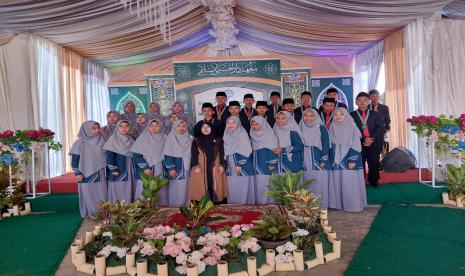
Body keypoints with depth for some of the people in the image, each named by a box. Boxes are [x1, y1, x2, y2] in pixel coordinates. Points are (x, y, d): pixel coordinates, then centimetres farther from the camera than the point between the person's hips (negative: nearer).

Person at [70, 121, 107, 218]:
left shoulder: (101, 141, 6)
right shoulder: (80, 142, -6)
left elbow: (106, 156, 13)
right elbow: (75, 159, -6)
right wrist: (78, 173, -11)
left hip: (100, 174, 4)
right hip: (87, 174, -4)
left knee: (102, 194, 5)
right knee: (89, 195, 3)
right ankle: (91, 214, 14)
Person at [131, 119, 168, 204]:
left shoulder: (165, 139, 7)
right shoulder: (142, 139, 4)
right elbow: (136, 155, -1)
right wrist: (144, 168, -12)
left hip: (160, 172, 1)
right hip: (144, 173, -1)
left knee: (160, 193, -2)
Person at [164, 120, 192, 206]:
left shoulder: (189, 139, 11)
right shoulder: (170, 138, -2)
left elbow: (191, 155, 13)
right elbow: (168, 155, -8)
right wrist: (171, 168, -16)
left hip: (186, 169, 4)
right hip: (175, 169, -4)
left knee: (184, 188, 4)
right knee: (175, 188, -2)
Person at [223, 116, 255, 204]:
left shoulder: (243, 134, -7)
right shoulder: (227, 135, 11)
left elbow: (245, 151, -13)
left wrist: (240, 164, -17)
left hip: (243, 165, -5)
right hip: (231, 165, 6)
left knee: (242, 185, -5)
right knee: (232, 185, 5)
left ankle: (244, 202, 5)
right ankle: (232, 202, 15)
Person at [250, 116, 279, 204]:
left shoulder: (269, 135, -7)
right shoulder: (253, 135, 11)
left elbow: (274, 149, -10)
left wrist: (272, 164, -16)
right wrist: (253, 164, 15)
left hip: (267, 165, -5)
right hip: (258, 165, 5)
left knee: (268, 184, -3)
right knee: (259, 184, 3)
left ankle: (269, 201, 6)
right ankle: (260, 202, 11)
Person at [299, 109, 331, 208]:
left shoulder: (321, 128, 0)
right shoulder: (301, 129, 10)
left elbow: (325, 144, -4)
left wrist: (323, 161, -11)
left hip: (319, 162, -3)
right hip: (306, 163, 3)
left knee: (319, 185, -2)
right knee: (307, 186, 5)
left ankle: (321, 206, 8)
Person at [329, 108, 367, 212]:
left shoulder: (352, 127, -4)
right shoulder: (332, 128, 9)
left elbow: (356, 145, -8)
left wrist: (353, 160, -14)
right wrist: (331, 159, 9)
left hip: (349, 159, -4)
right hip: (336, 160, 4)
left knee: (350, 183, -2)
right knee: (337, 182, 6)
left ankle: (353, 204, 8)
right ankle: (338, 203, 16)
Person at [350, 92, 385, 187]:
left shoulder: (375, 114, 13)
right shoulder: (352, 115, 7)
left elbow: (381, 128, 1)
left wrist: (372, 138, -13)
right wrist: (363, 140, -14)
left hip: (374, 144, 2)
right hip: (358, 144, -1)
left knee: (374, 164, 0)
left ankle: (373, 181, 16)